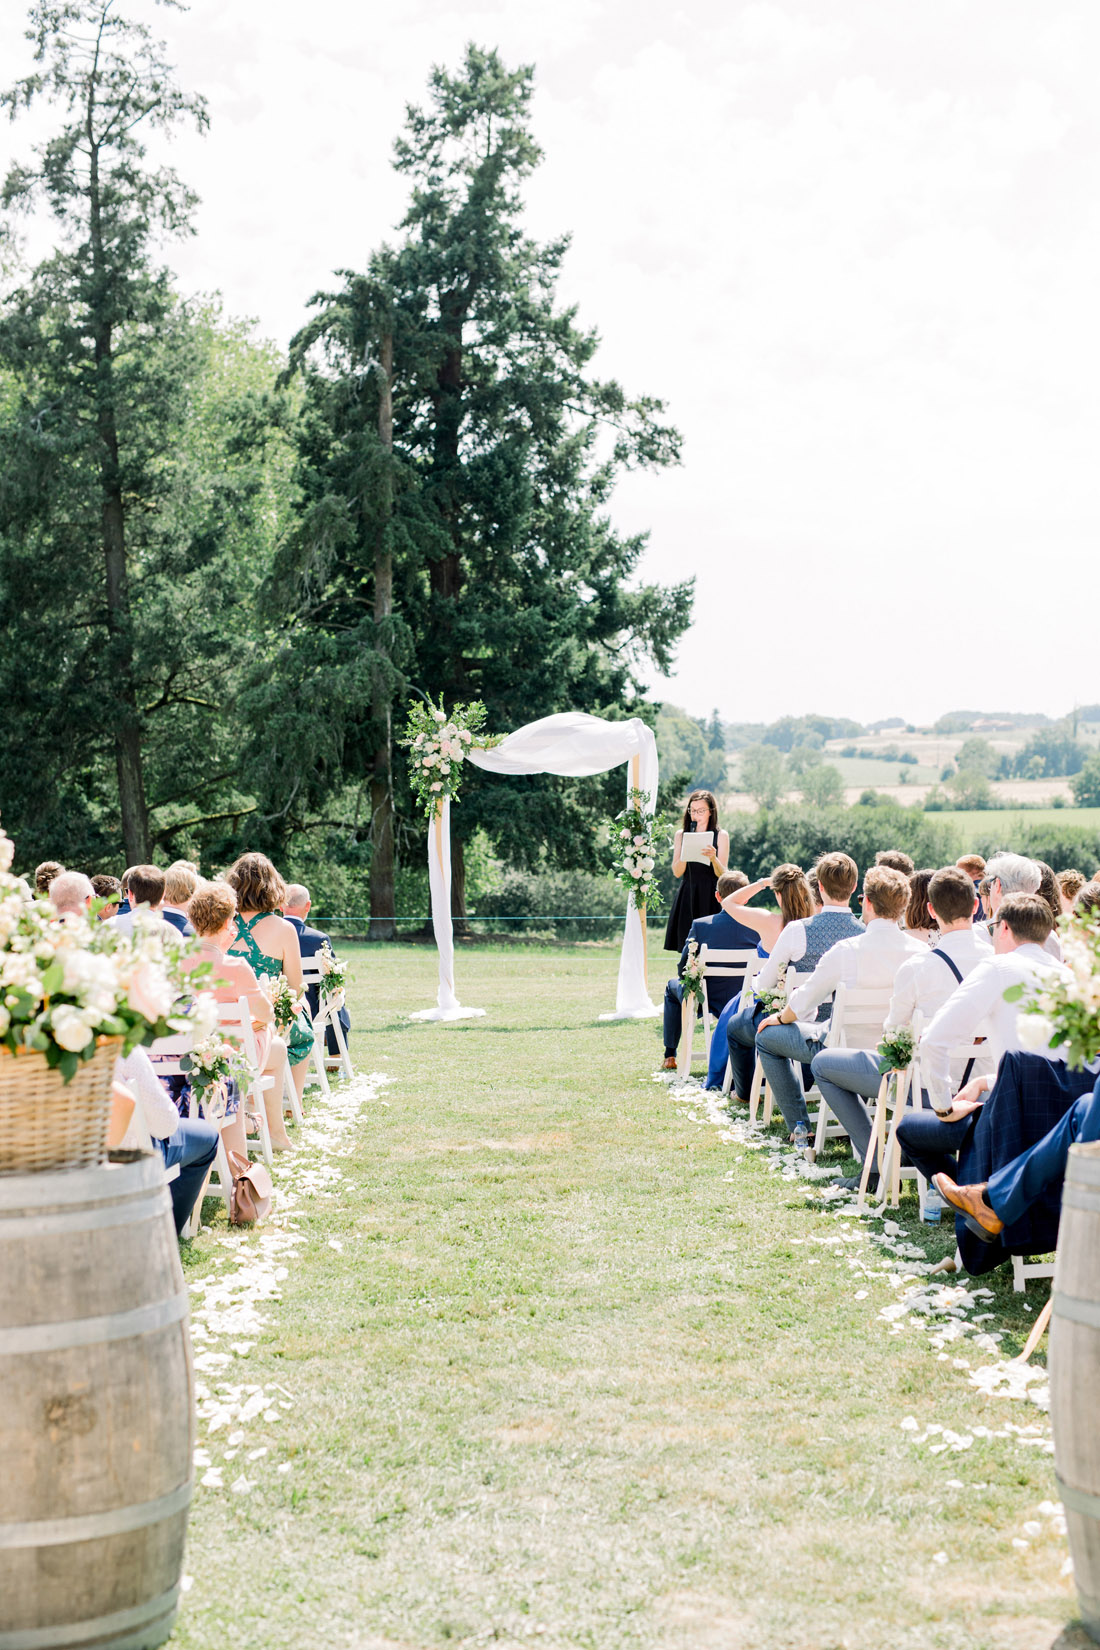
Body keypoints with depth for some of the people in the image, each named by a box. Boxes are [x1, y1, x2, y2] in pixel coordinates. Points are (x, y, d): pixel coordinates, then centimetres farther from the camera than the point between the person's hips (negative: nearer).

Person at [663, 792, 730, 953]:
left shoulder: (721, 836, 3)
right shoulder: (681, 835, 9)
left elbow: (722, 875, -4)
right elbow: (676, 872, 2)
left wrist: (713, 858, -24)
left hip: (710, 897, -2)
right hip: (687, 897, 2)